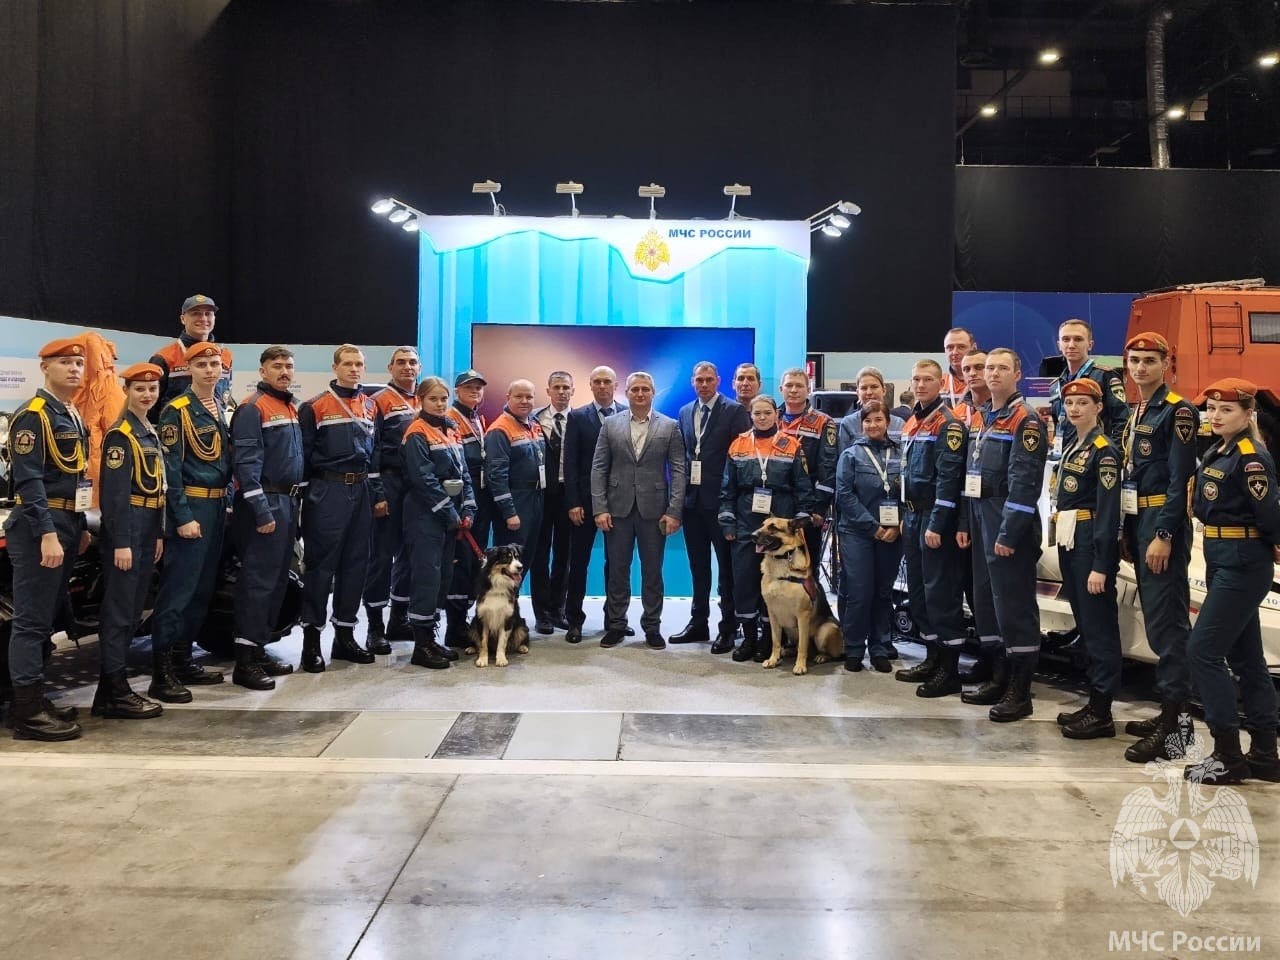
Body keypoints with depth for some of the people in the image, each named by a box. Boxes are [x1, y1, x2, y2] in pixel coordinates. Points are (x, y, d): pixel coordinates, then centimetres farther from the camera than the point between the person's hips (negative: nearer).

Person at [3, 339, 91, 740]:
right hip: (40, 527, -9)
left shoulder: (73, 417, 17)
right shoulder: (33, 416, -12)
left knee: (46, 618, 14)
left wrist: (80, 527, 19)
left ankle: (35, 698, 23)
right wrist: (47, 533, -25)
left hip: (66, 525, 9)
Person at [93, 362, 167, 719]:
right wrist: (121, 542, -21)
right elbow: (114, 492, -17)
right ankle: (115, 692, 1)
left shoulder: (151, 432, 16)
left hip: (147, 529, 9)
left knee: (134, 609, 12)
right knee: (118, 609, -4)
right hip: (126, 528, -9)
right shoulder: (120, 434, -11)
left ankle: (112, 685, 21)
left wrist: (158, 534, 15)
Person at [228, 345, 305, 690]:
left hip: (288, 501, 9)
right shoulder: (253, 408, -10)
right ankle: (245, 661, -5)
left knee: (278, 580, 12)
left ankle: (259, 649, 21)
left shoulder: (292, 408, 17)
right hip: (265, 502, -9)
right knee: (258, 580, -9)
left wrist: (297, 502, 17)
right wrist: (261, 511, -23)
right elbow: (247, 463, -18)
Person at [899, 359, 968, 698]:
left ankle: (950, 669, -1)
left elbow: (948, 478, -18)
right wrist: (905, 517, 17)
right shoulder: (911, 423, 15)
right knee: (917, 589, 13)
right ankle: (933, 655, 23)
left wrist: (936, 524, -22)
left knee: (941, 591, -6)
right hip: (913, 515, 9)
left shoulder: (948, 423, -11)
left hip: (935, 517, -9)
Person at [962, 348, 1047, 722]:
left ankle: (1021, 693, 1)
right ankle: (1003, 679, 25)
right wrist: (971, 524, 15)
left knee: (1015, 606, -5)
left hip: (1010, 525, -9)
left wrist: (1009, 533, -22)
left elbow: (1024, 481, -18)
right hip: (983, 521, 9)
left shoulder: (1025, 420, -10)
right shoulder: (982, 418, 16)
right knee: (992, 602, 14)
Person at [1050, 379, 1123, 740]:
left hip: (1091, 543, -9)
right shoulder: (1070, 446, 15)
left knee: (1099, 627, -3)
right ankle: (1094, 702, 21)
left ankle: (1102, 713, 2)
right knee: (1084, 625, 13)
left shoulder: (1104, 450, -10)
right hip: (1068, 542, 9)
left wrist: (1100, 566, -20)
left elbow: (1109, 511, -16)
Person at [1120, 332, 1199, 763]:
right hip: (1138, 525, 9)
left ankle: (1174, 727, -6)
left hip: (1162, 527, -9)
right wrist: (1125, 532, 15)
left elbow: (1179, 480, -16)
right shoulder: (1134, 414, 17)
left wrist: (1164, 536, -21)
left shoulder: (1177, 411, -10)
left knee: (1167, 623, -9)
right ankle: (1168, 711, 22)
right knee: (1156, 622, 13)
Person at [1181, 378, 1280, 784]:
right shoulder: (1214, 454, 11)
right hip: (1221, 561, 10)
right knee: (1246, 658, 13)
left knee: (1203, 651, -9)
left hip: (1243, 563, -10)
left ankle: (1229, 756, -1)